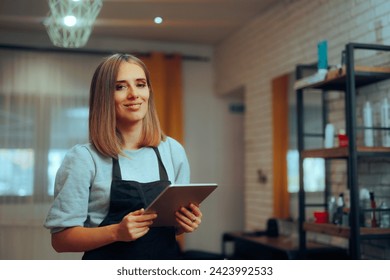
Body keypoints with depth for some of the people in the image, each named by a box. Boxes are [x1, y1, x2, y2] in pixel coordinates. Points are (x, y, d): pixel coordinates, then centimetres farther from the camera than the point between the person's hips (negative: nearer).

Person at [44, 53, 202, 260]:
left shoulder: (173, 150, -1)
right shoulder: (83, 158, -13)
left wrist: (186, 223, -10)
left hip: (166, 268, 4)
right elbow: (60, 238, -13)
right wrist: (117, 232, -26)